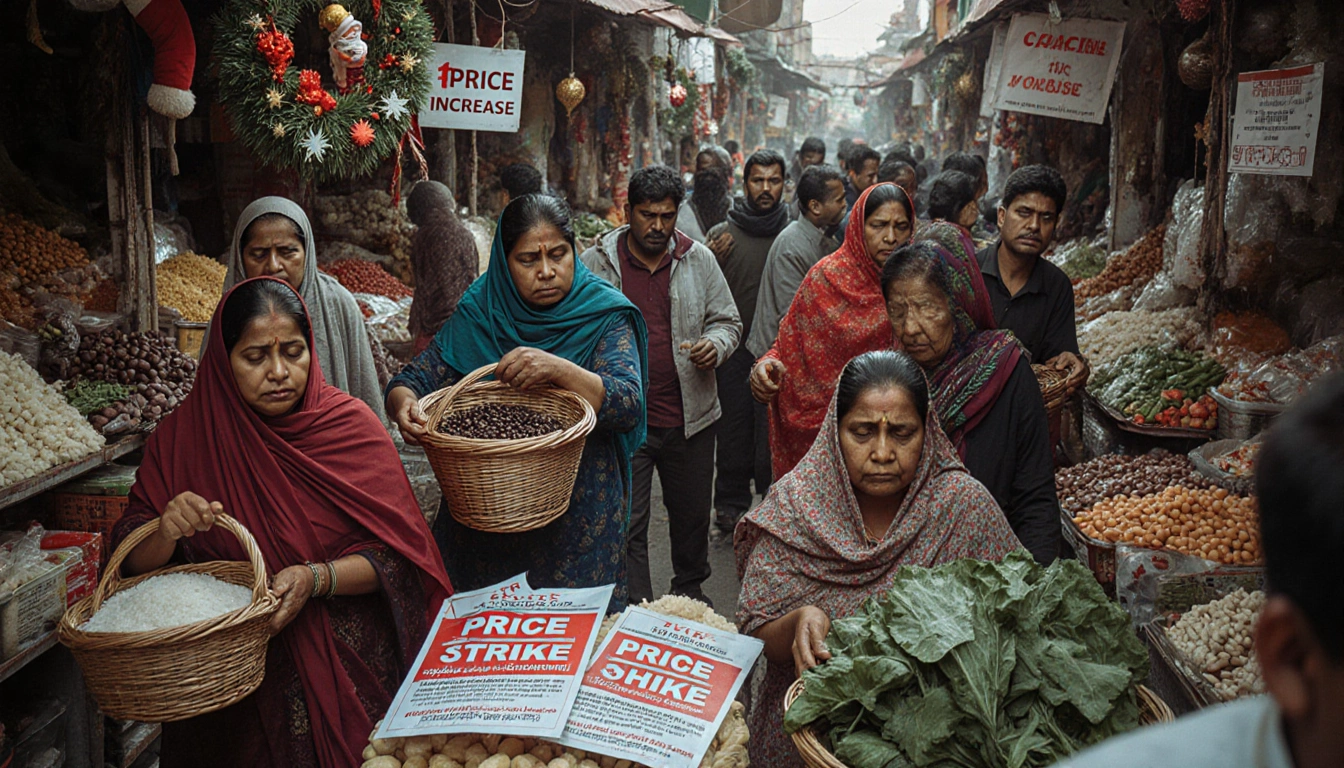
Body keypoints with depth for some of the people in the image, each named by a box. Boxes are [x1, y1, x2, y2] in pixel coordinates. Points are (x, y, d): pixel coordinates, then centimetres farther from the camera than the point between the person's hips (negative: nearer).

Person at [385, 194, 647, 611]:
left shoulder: (604, 315, -6)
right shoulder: (477, 314, 1)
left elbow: (628, 405, -17)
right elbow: (415, 378, -1)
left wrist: (559, 370, -33)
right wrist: (404, 404, -25)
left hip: (578, 517, -2)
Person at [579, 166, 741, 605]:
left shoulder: (698, 259, 4)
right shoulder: (595, 264, -2)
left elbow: (728, 320, 10)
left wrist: (715, 343, -12)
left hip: (690, 416, 3)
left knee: (692, 514, 18)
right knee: (626, 524, 2)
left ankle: (691, 591, 41)